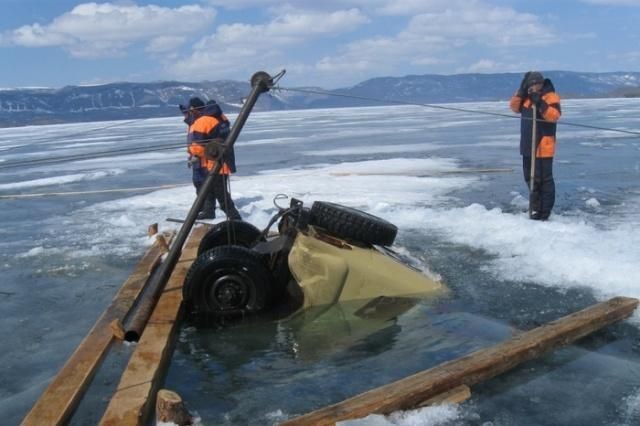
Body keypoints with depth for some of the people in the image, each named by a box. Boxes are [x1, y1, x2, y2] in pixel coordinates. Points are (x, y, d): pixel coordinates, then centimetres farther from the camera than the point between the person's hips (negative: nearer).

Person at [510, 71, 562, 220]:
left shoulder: (550, 96, -11)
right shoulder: (526, 96, 13)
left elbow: (554, 116, -22)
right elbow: (514, 107, 6)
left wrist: (540, 103, -32)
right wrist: (521, 91, -6)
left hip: (543, 146, -8)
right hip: (528, 145, 8)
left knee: (543, 179, -5)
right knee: (530, 177, 16)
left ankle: (544, 211, 0)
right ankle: (536, 206, 29)